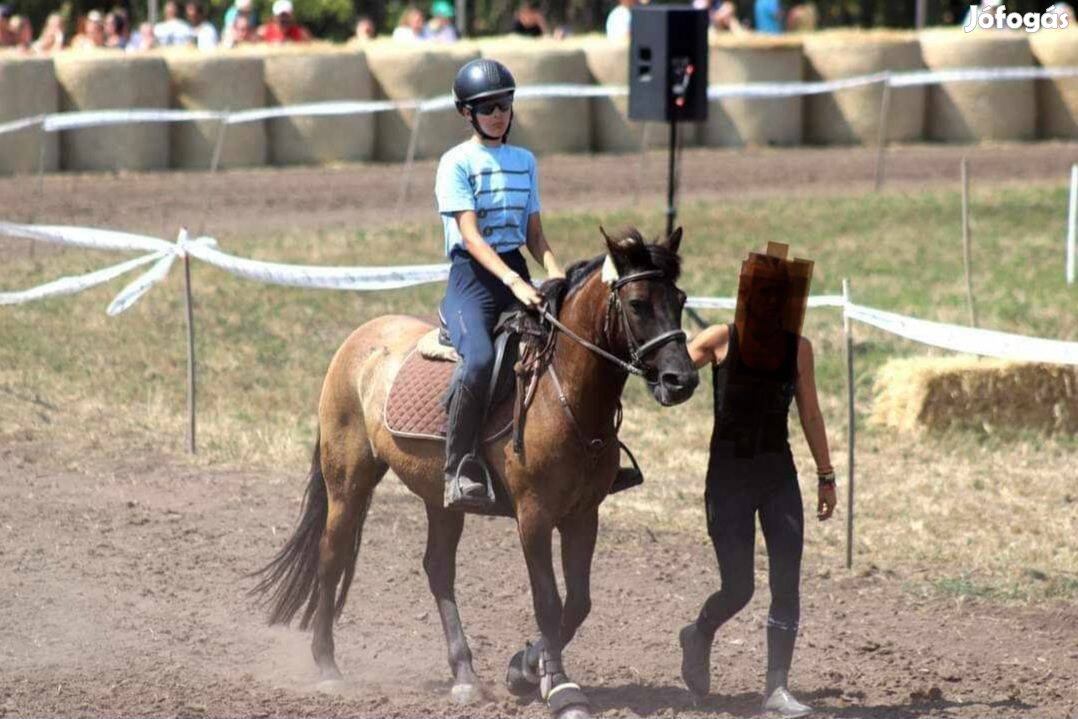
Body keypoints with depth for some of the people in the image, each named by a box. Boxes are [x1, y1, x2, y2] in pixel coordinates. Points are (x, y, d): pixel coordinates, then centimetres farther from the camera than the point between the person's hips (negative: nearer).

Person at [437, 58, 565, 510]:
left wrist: (556, 274, -4)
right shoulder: (457, 163, -3)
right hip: (471, 278, -6)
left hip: (517, 276, 6)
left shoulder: (524, 161, 16)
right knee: (480, 359, -32)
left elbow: (534, 233, 16)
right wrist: (513, 281, -25)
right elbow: (471, 236, -12)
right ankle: (459, 472, -28)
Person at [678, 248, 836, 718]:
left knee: (787, 583, -6)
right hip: (729, 474, -3)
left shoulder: (798, 347, 2)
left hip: (778, 473, 3)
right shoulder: (721, 340, -6)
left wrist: (826, 476, 11)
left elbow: (810, 415, 10)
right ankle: (698, 637, 32)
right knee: (738, 588, -1)